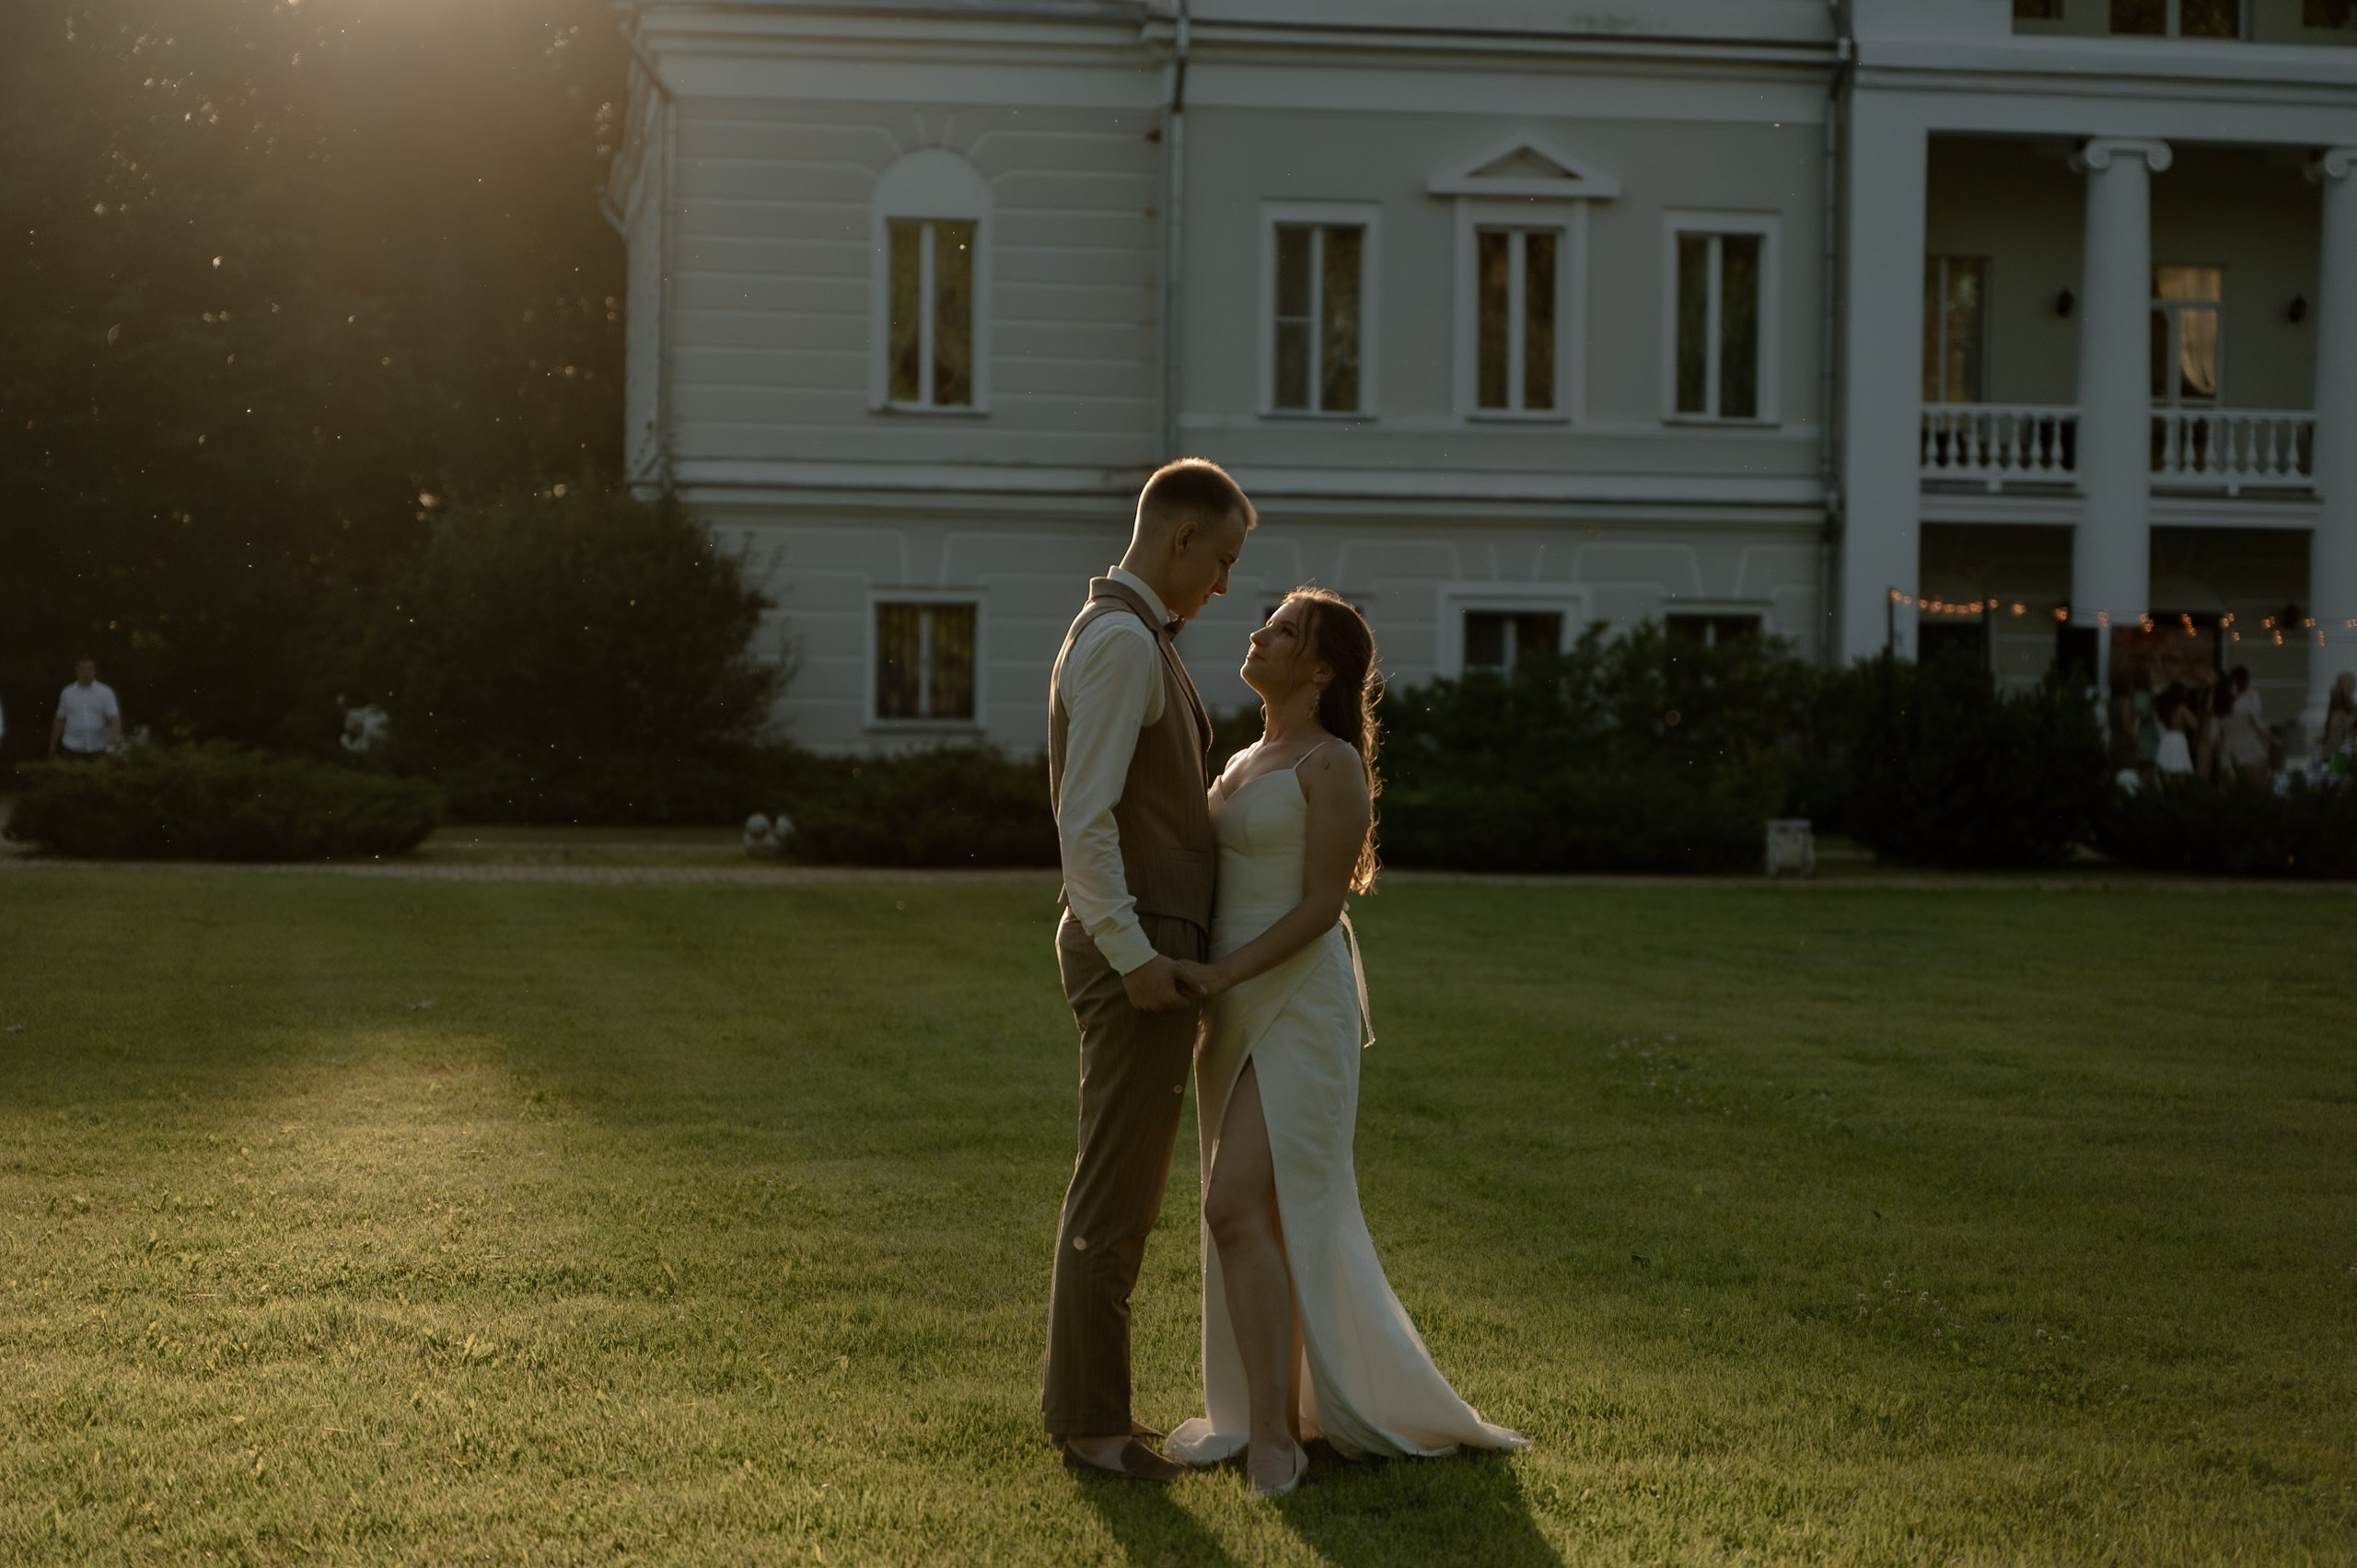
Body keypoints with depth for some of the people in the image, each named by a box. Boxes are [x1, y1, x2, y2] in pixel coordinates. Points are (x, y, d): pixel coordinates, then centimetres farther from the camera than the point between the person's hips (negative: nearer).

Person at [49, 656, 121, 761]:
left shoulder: (106, 693, 2)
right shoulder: (67, 693, 7)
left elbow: (114, 718, -6)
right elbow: (60, 721, 12)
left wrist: (116, 737, -24)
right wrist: (53, 745, 12)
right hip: (72, 750, 0)